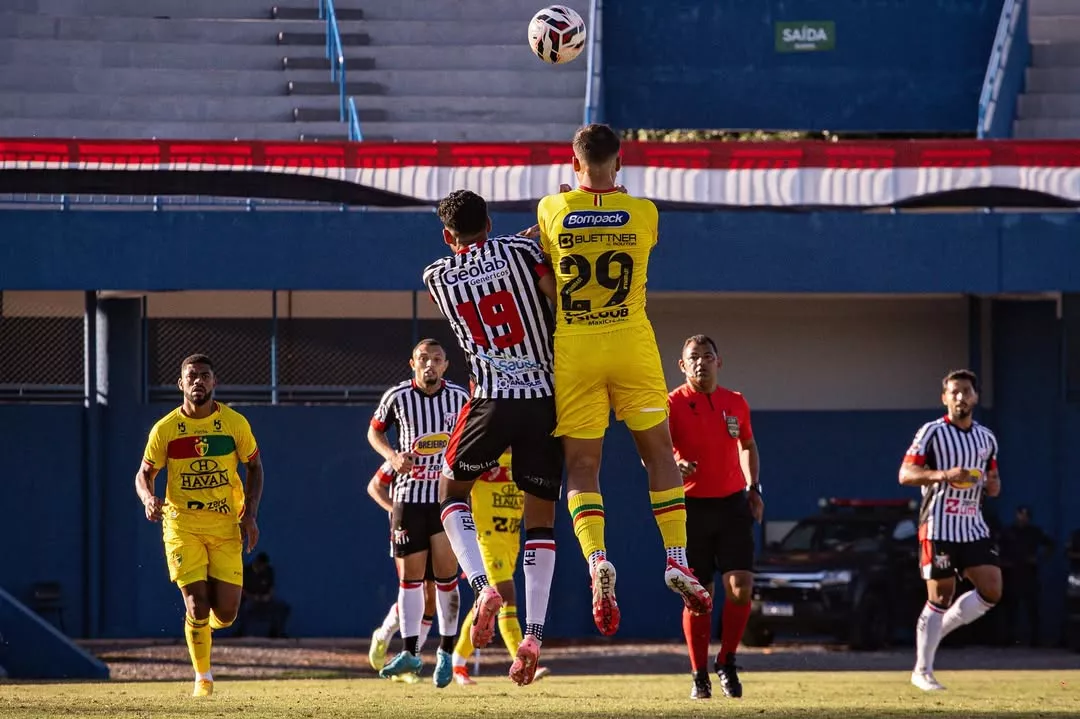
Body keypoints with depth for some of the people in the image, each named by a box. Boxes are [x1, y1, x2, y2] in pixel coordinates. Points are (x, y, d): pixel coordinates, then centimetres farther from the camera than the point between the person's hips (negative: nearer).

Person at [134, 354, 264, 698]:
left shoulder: (235, 423, 0)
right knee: (197, 603, -11)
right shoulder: (165, 428, -2)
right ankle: (203, 677, 8)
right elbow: (144, 475, 6)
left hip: (225, 525, 1)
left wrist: (250, 514, -1)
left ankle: (204, 627, 33)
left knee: (225, 613, -4)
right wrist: (149, 498, -17)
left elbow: (254, 467, 10)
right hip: (182, 524, -1)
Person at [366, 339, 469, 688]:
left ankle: (446, 651, 7)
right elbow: (374, 431, 10)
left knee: (446, 572, -5)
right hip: (408, 496, 0)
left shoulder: (460, 398, -2)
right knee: (410, 575, -1)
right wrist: (392, 456, -8)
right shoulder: (397, 397, -5)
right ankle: (410, 652, 2)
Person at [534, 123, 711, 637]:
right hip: (631, 344, 0)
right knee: (659, 452, 13)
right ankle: (677, 560, 7)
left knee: (581, 465, 2)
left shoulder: (552, 210, -2)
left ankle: (597, 558, -20)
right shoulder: (643, 214, -1)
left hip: (573, 349, 0)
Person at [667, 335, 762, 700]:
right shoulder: (674, 404, -4)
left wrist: (754, 487, 12)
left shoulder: (736, 403, 8)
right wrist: (674, 465, -31)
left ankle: (727, 662, 10)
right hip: (692, 506, -3)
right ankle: (700, 676, 12)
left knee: (741, 587, -10)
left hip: (733, 504, 3)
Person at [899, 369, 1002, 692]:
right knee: (940, 597, -4)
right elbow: (905, 474, -12)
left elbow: (993, 482, 24)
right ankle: (922, 671, 6)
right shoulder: (932, 433, -6)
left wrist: (992, 483, -2)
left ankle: (935, 630, 15)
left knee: (991, 591, -5)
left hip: (974, 527, 6)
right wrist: (944, 475, -27)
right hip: (939, 528, -6)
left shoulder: (986, 438, 13)